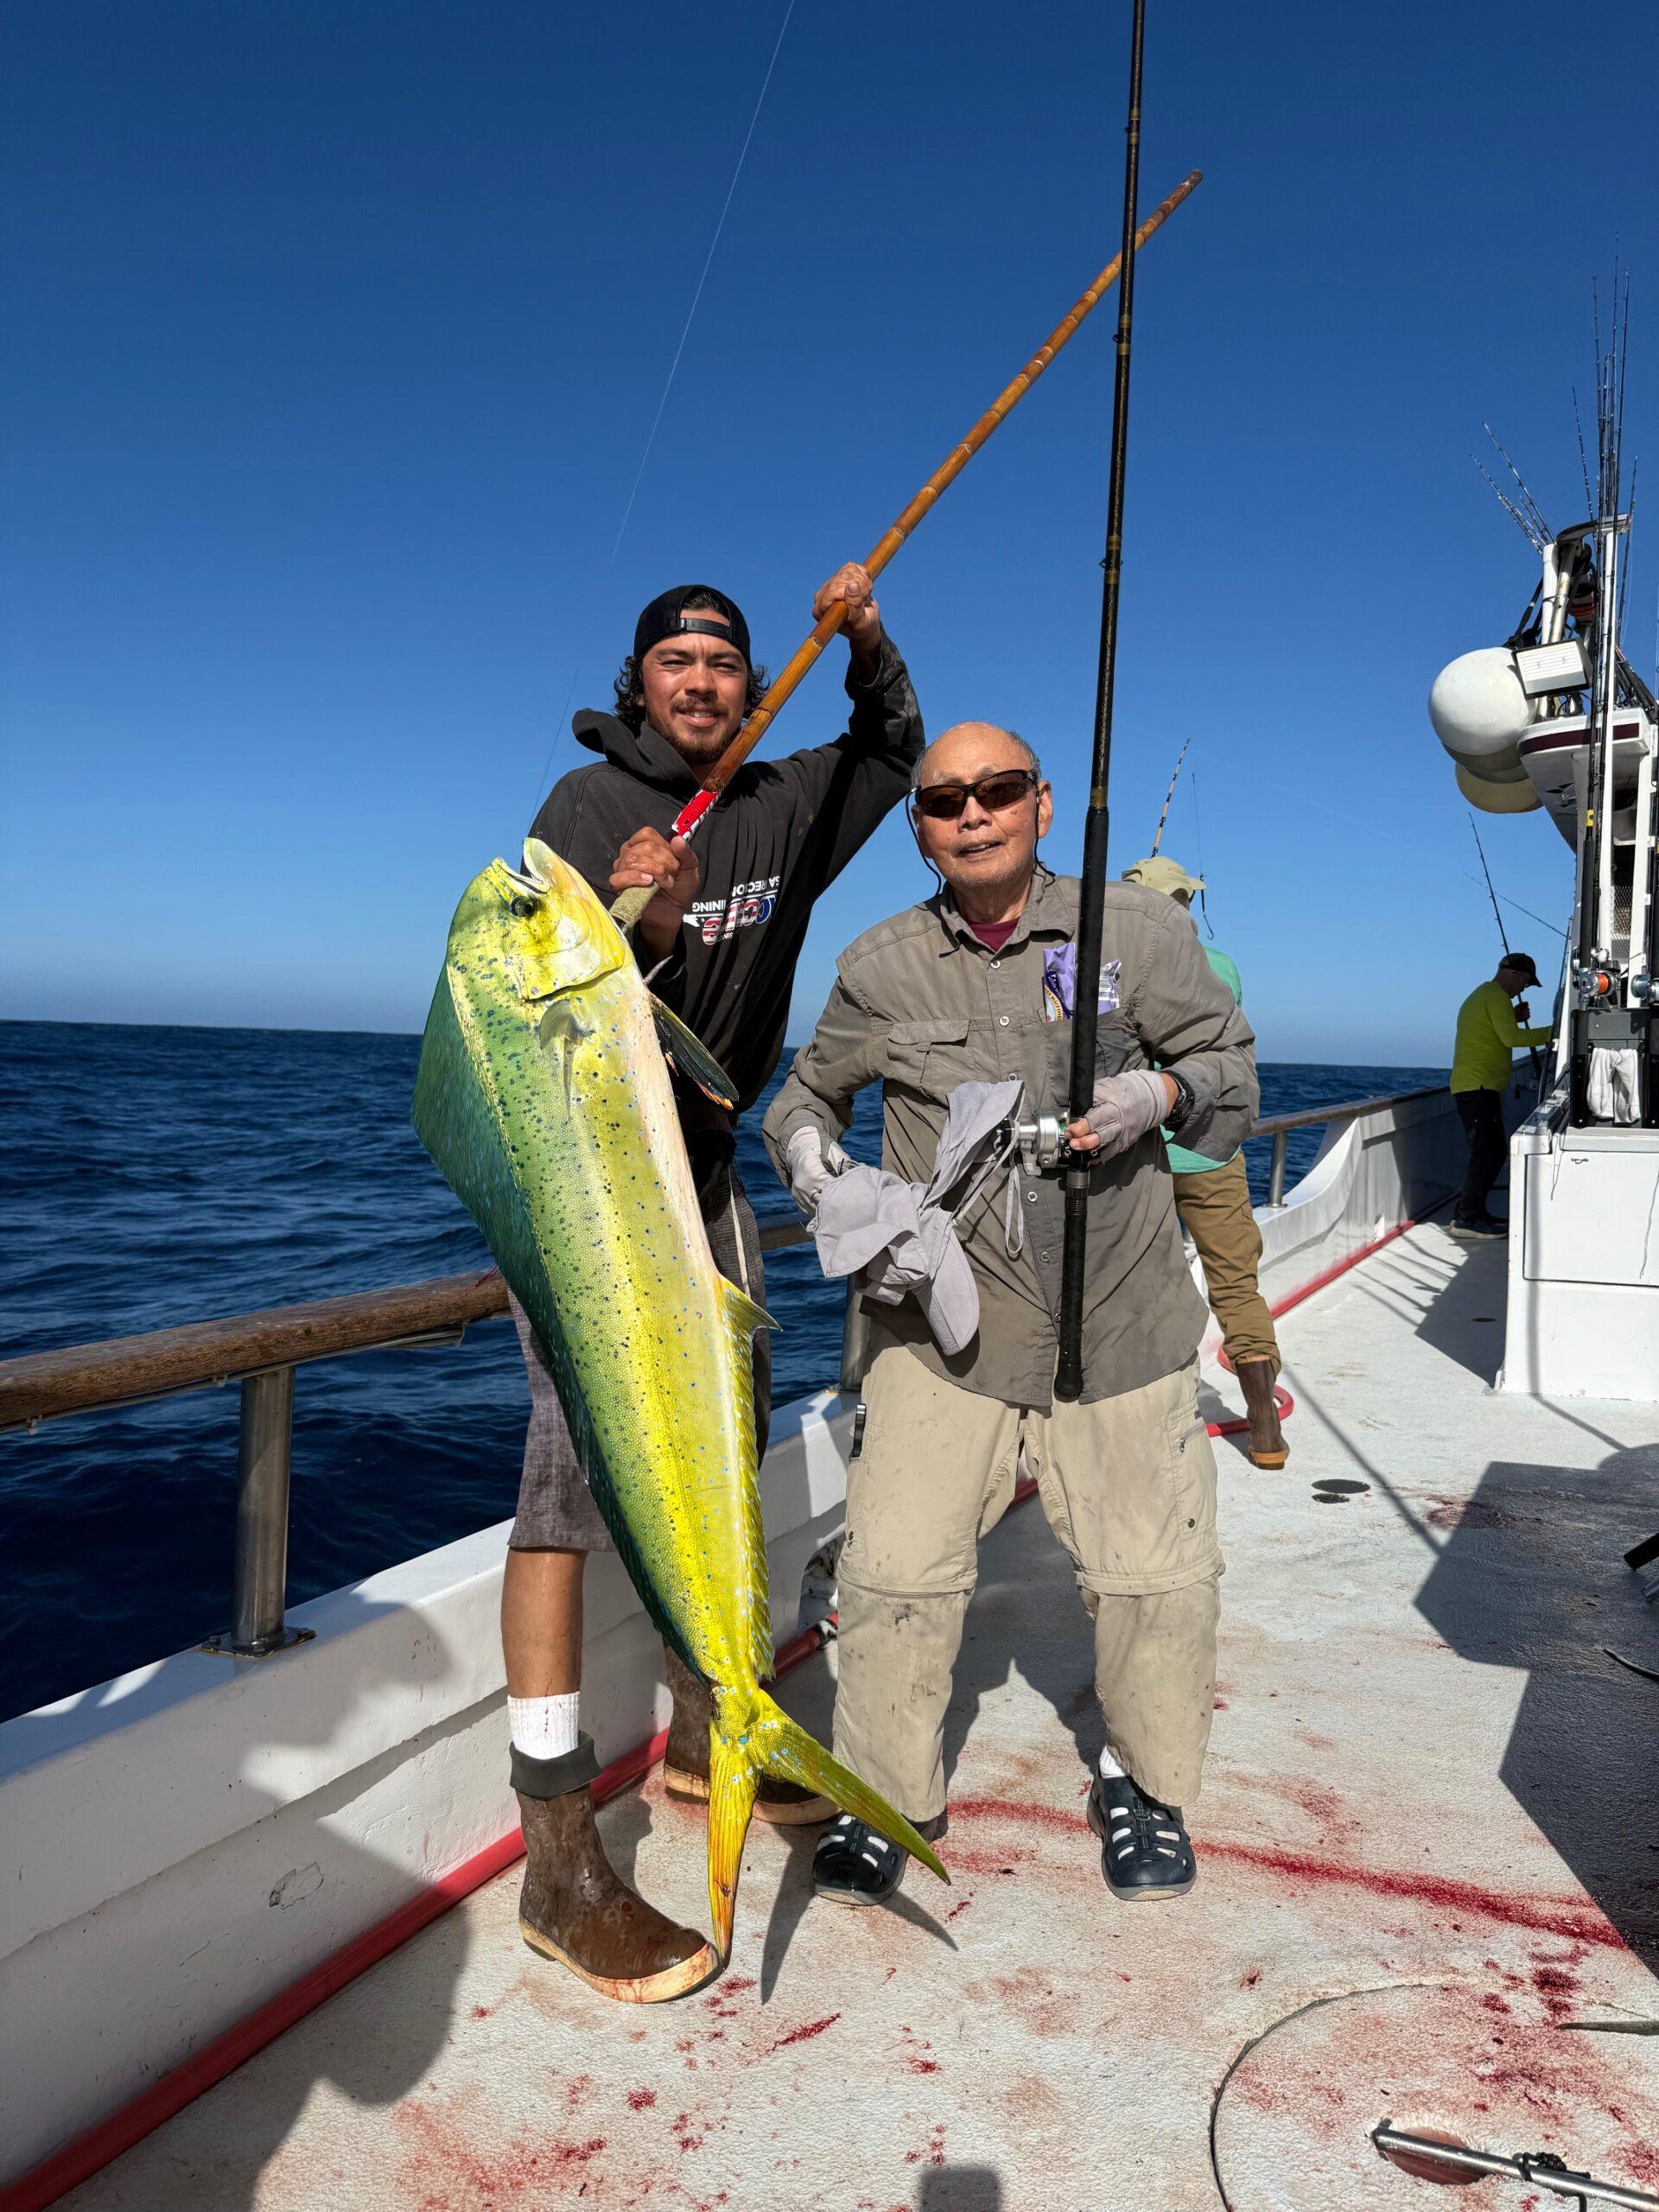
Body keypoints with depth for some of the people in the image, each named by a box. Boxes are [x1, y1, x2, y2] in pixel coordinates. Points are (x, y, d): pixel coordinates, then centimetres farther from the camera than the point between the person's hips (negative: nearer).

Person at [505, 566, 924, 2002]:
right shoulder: (588, 806, -12)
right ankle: (560, 1865, -6)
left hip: (703, 1159, 7)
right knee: (578, 1471, -13)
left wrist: (869, 643, 3)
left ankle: (704, 1734, 33)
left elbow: (892, 752, 22)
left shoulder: (779, 806, 6)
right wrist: (637, 934, -39)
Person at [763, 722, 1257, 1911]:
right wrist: (805, 1146, -6)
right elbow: (810, 1090, 17)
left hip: (1121, 1326, 0)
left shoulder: (1139, 930, 0)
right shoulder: (881, 967, 4)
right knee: (896, 1570, -2)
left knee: (1157, 1577, 4)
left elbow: (1234, 1065, 8)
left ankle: (1144, 1785, 34)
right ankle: (890, 1794, 25)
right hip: (942, 1326, 1)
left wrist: (1163, 1091, -15)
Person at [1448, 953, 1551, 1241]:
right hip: (1478, 1086, -11)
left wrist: (1514, 1018, 16)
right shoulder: (1496, 996, -9)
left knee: (1494, 1151, 13)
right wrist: (1550, 1032, -13)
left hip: (1472, 1087, 11)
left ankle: (1469, 1213, 15)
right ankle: (1468, 1220, -14)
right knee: (1486, 1152, -12)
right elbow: (1510, 1037, -19)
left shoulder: (1480, 995, 24)